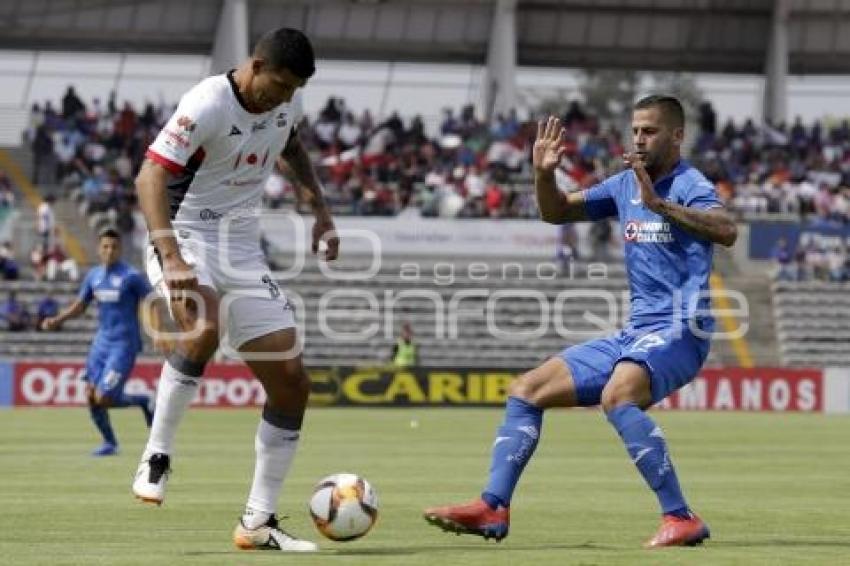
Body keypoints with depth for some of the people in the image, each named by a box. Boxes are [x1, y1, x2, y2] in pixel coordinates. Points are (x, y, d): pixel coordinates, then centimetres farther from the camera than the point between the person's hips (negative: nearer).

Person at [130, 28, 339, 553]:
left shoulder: (288, 102, 1)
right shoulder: (207, 105, -20)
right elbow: (150, 178, -29)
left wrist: (320, 206, 15)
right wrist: (171, 255, -42)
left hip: (242, 252, 7)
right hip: (186, 242, -7)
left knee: (292, 382, -1)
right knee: (203, 330, -39)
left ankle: (259, 523, 6)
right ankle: (157, 458, -21)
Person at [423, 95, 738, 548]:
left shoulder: (689, 185, -9)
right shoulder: (625, 184, 14)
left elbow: (725, 231, -29)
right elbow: (556, 212, 24)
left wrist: (660, 204, -38)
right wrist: (544, 175, 4)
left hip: (678, 330, -9)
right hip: (636, 332, 9)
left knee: (617, 396, -36)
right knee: (526, 389, 6)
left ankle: (681, 520, -33)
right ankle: (493, 508, 3)